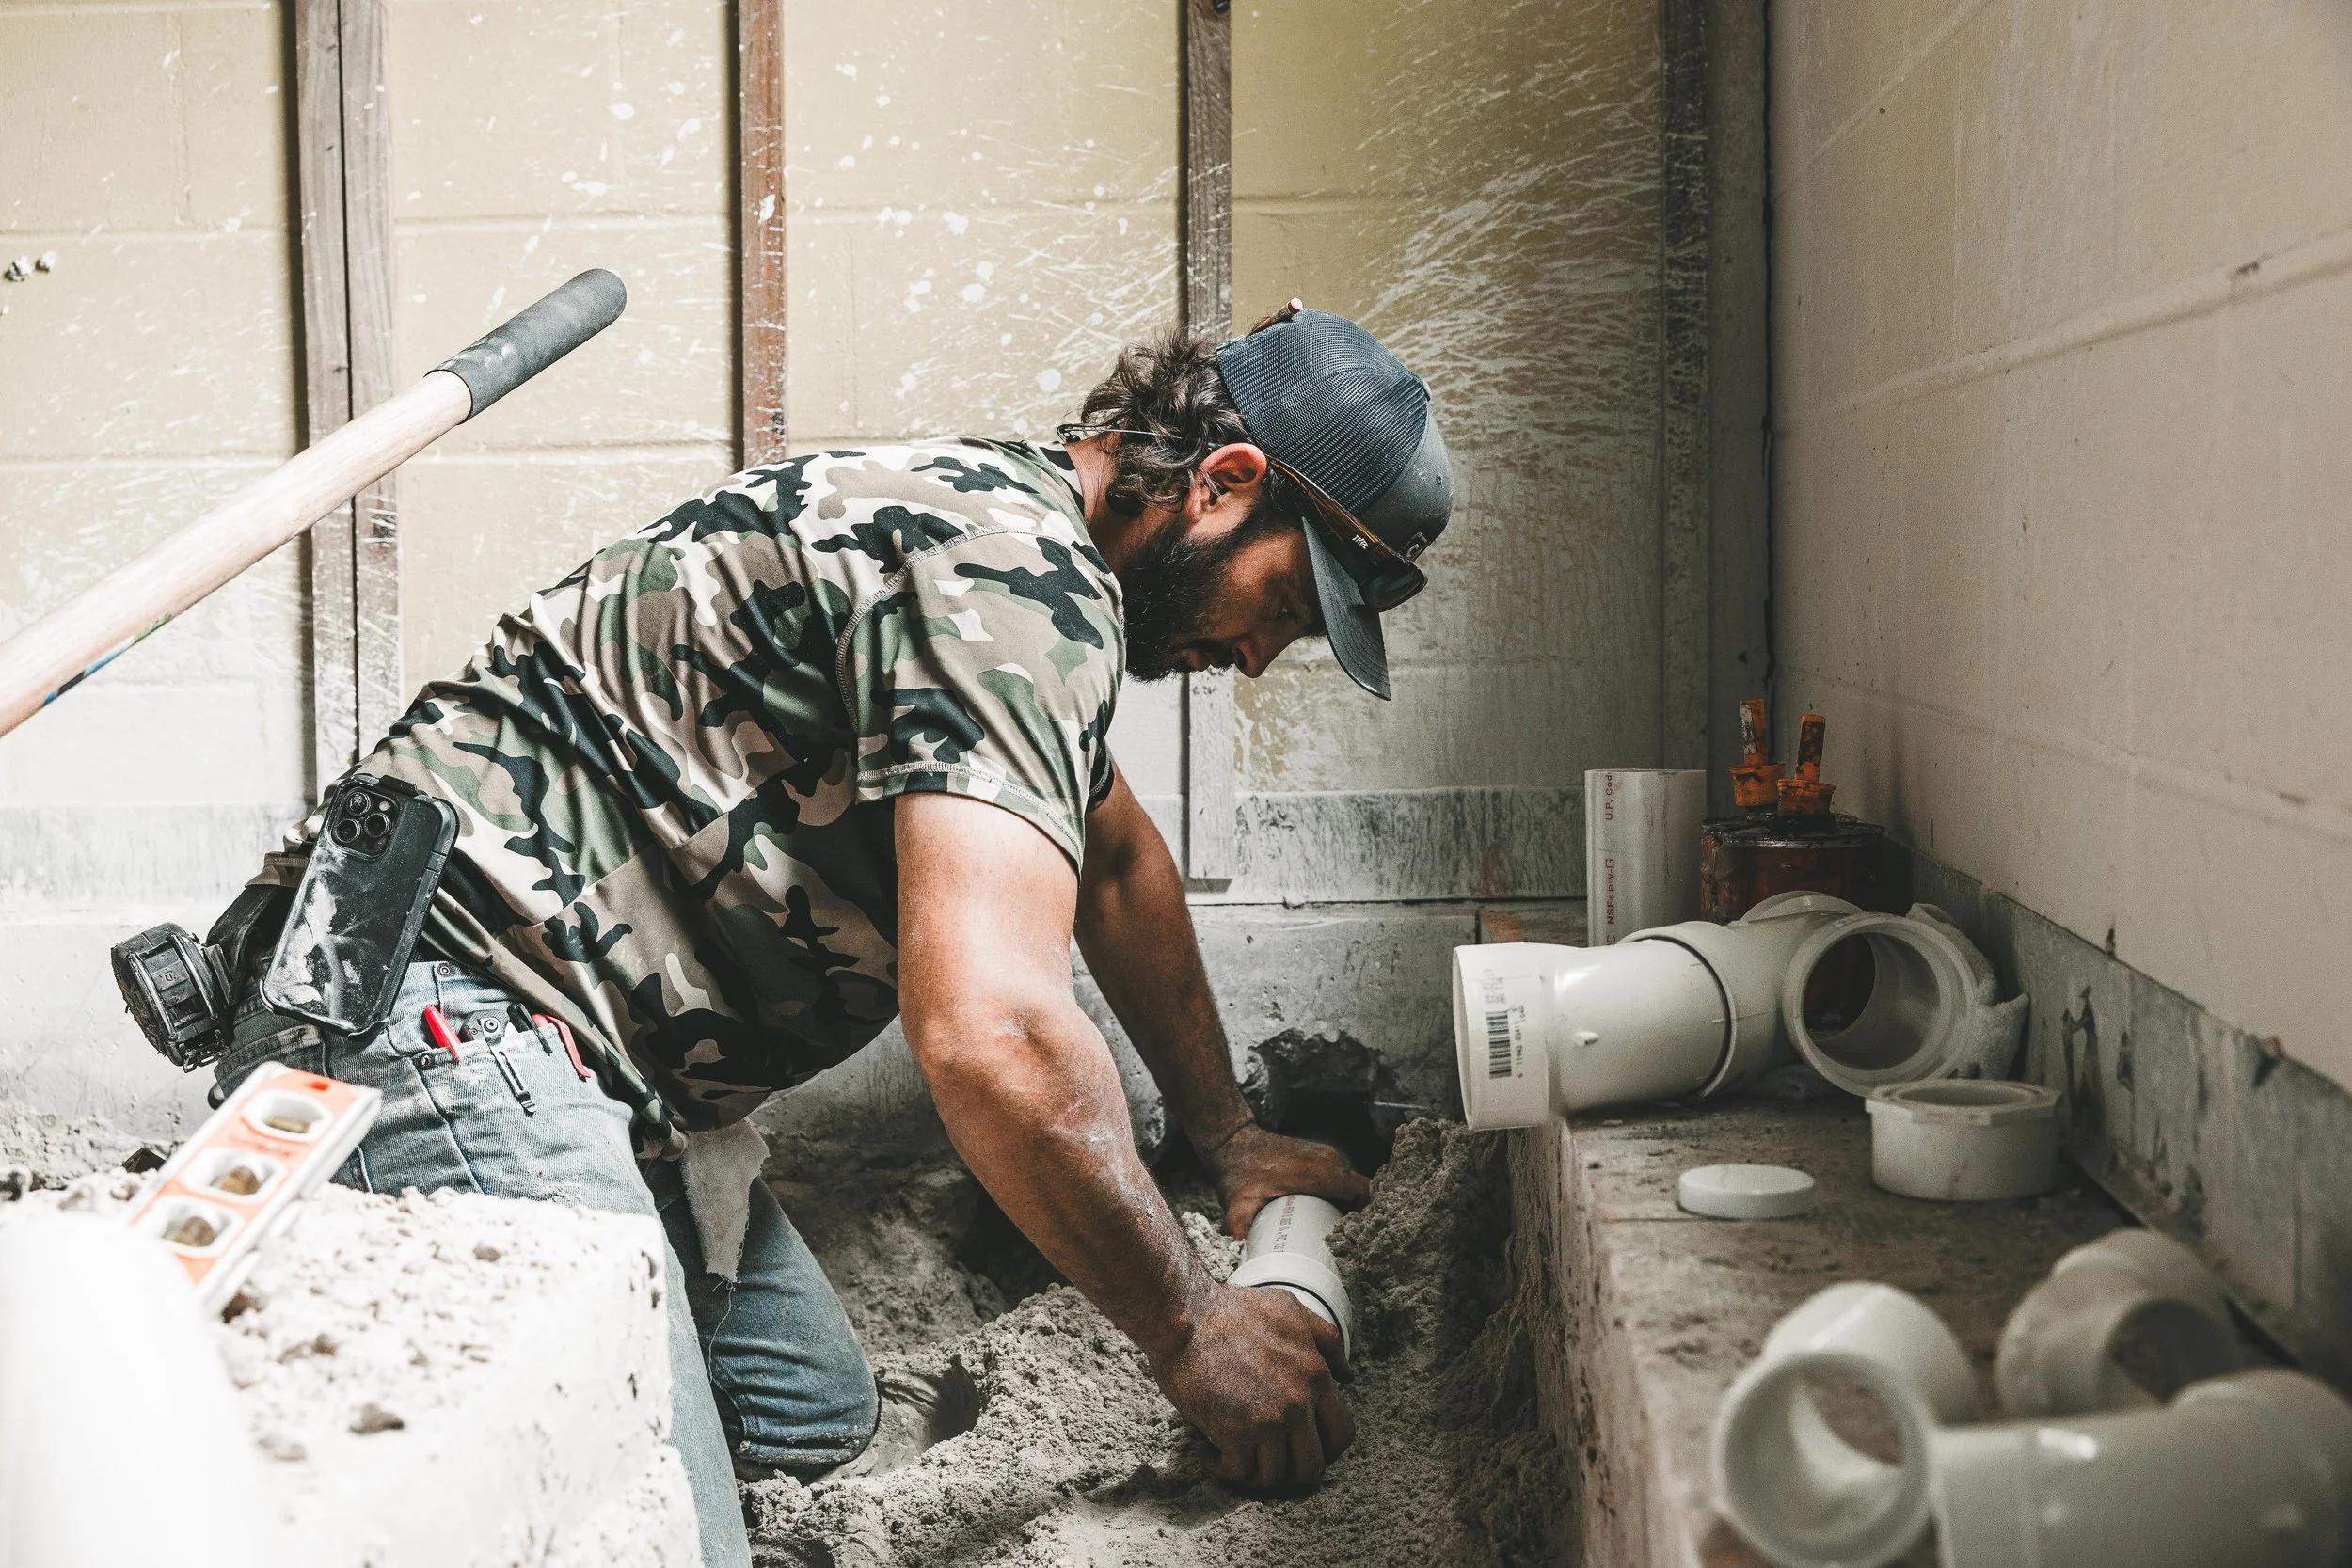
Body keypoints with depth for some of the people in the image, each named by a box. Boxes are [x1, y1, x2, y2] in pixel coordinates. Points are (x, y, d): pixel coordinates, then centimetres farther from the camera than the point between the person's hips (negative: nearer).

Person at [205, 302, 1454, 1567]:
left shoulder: (1003, 514, 17)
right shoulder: (1015, 571, -17)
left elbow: (1118, 862, 34)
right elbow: (991, 1029, -28)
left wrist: (1229, 1140, 38)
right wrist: (1187, 1331, -14)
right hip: (440, 1015, -11)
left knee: (813, 1415, 14)